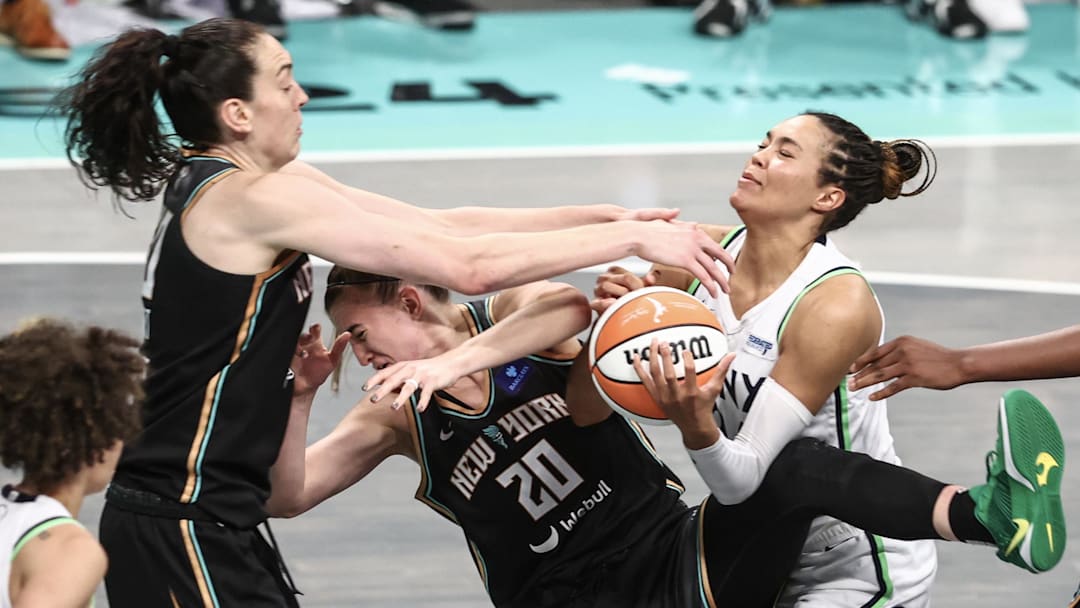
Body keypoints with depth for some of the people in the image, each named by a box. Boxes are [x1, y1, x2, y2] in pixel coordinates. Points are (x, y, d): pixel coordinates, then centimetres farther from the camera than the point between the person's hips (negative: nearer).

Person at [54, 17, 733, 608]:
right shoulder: (251, 199, -18)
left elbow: (440, 224, 9)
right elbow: (468, 266, -21)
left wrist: (607, 217, 3)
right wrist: (631, 238, -13)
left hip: (217, 525, 9)